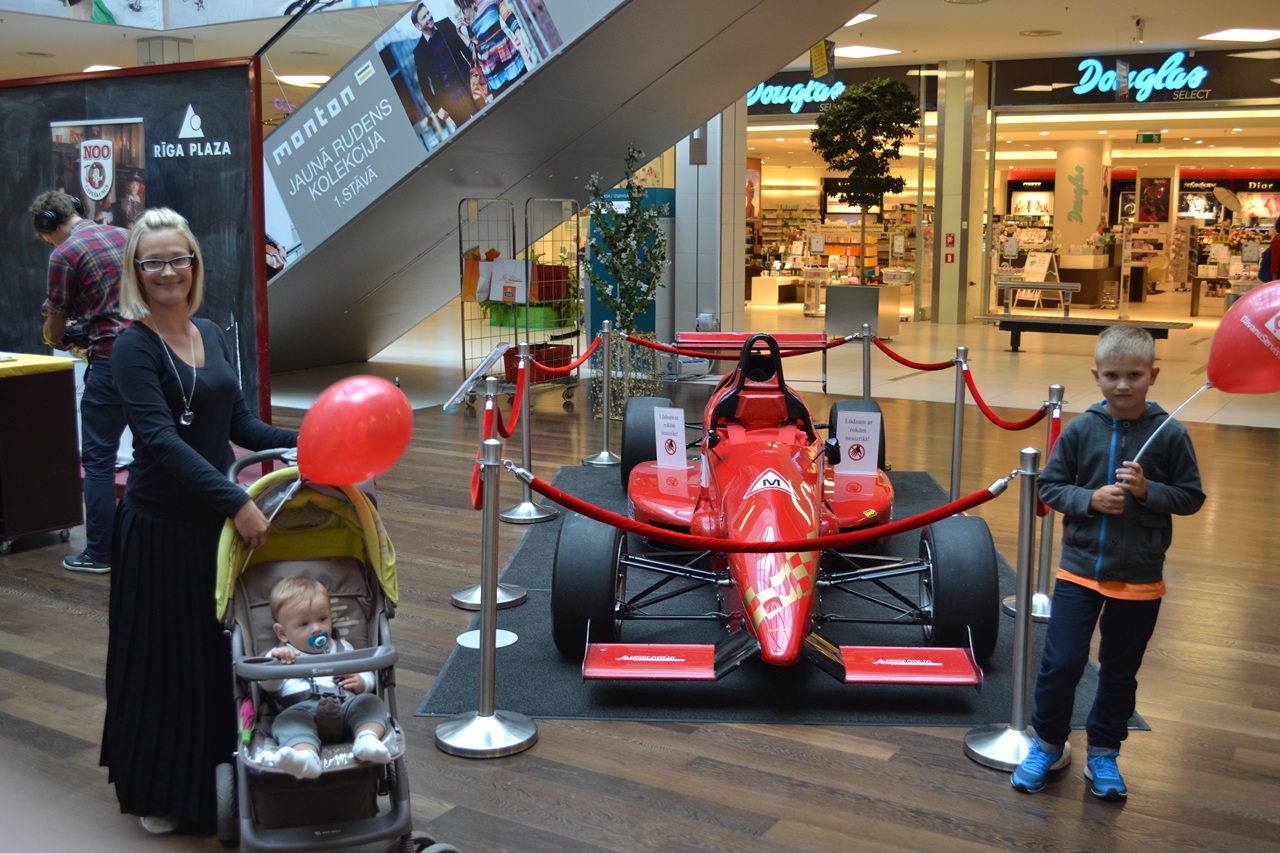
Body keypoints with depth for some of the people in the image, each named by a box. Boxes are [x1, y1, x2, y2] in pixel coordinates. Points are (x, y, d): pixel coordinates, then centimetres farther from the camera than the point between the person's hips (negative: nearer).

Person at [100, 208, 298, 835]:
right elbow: (162, 440, -24)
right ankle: (157, 793, 24)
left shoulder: (210, 334, 8)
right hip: (161, 524, -6)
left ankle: (217, 777, 33)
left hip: (220, 516, 6)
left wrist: (304, 443, -3)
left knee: (223, 649, 15)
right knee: (164, 656, 6)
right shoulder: (135, 347, -13)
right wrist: (236, 502, -31)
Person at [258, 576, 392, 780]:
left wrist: (362, 682, 3)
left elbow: (369, 677, 29)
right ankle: (306, 756, -65)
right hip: (301, 708, -3)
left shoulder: (342, 648, 32)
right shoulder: (282, 655, 24)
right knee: (288, 719, -35)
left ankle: (367, 738, -53)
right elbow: (268, 685, 4)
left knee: (370, 702, -25)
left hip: (345, 705, 3)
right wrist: (275, 661, -17)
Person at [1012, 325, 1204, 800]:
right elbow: (1049, 486, 1)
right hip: (1079, 569, 0)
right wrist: (1090, 499, -17)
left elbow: (1191, 497, -1)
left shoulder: (1170, 434, -7)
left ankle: (1103, 754, 32)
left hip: (1139, 579, 0)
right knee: (1061, 662, -2)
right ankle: (1048, 744, 21)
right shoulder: (1080, 430, -6)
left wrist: (1148, 490, -19)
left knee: (1120, 672, 13)